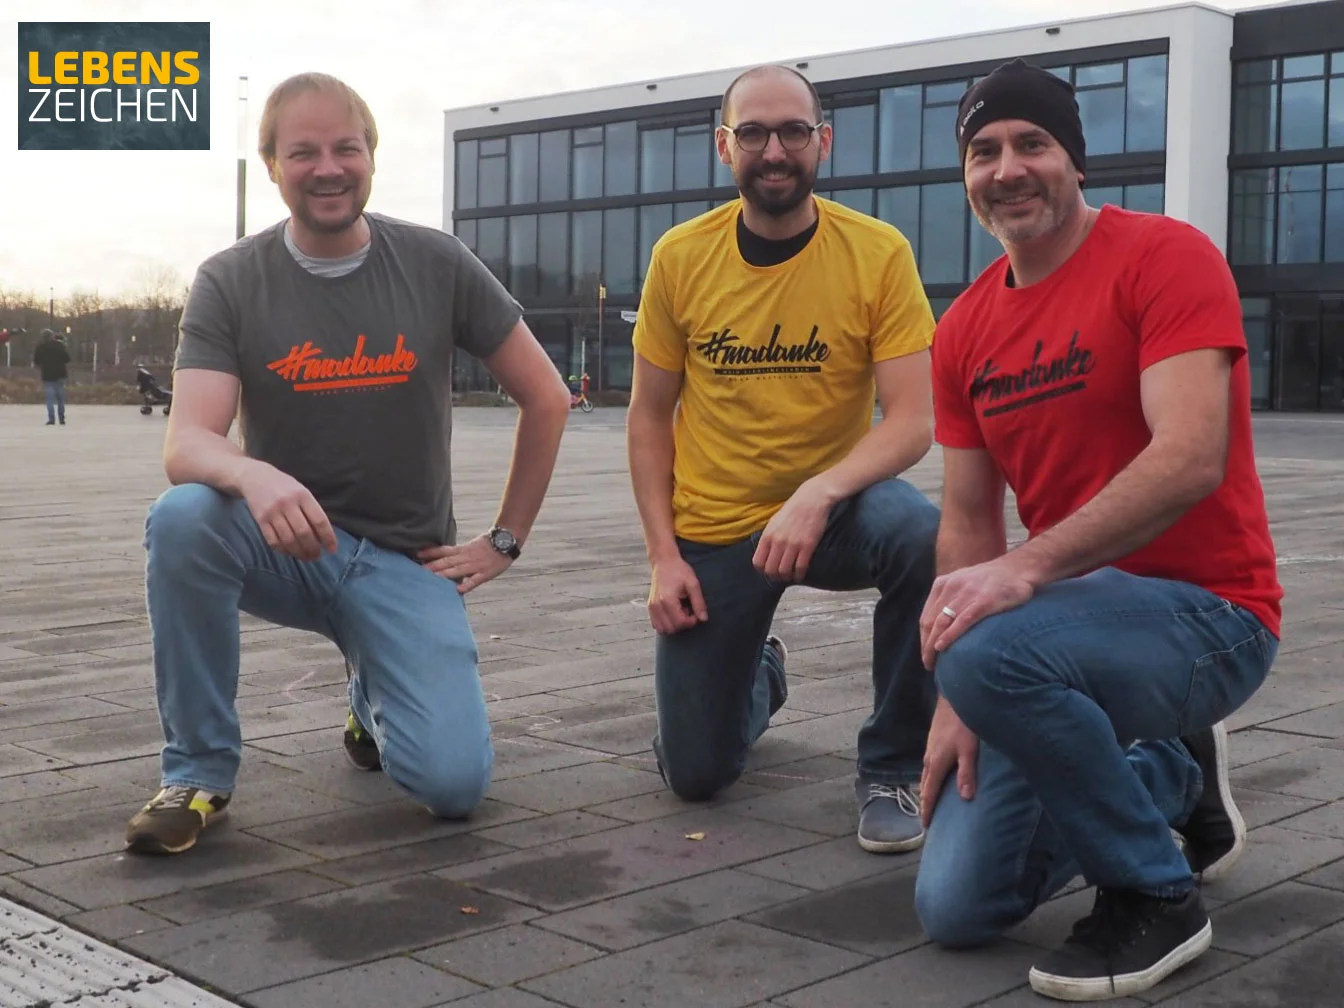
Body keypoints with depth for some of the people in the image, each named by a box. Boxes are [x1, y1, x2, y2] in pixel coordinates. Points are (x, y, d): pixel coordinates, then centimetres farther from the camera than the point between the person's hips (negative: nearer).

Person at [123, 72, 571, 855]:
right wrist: (254, 476, -42)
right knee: (182, 519, -34)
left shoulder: (437, 263, -4)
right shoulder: (230, 282, -6)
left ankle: (377, 699, 21)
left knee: (454, 784, -18)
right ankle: (200, 770, -13)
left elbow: (547, 399, 4)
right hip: (285, 543, 0)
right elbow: (187, 445, -19)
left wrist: (505, 542, 2)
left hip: (404, 559, 0)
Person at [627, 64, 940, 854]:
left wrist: (818, 495, -34)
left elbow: (913, 422, -17)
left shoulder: (878, 253, -12)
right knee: (695, 775, 3)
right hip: (710, 532, 2)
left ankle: (895, 768, -13)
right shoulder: (681, 256, -6)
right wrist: (664, 554, -7)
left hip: (833, 511, -1)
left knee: (924, 538, -37)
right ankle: (759, 675, 41)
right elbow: (649, 417, 2)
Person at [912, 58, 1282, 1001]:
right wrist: (957, 699, -3)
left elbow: (1191, 461, -25)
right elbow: (968, 521, 7)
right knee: (957, 907, 1)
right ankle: (1168, 779, 26)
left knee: (994, 653, -37)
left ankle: (1156, 895, -10)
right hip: (1076, 613, 7)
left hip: (1205, 610, -7)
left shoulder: (1164, 255, -12)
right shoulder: (966, 329, 7)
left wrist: (1028, 568, -35)